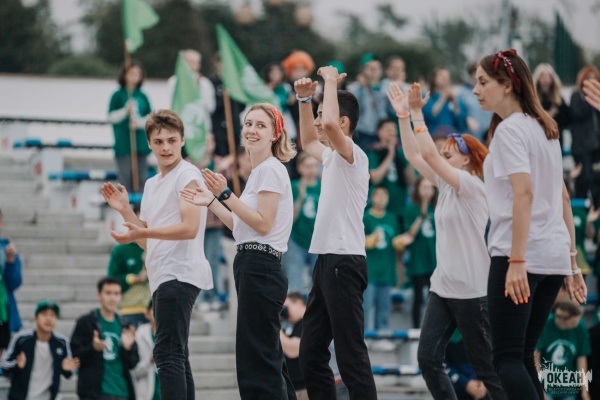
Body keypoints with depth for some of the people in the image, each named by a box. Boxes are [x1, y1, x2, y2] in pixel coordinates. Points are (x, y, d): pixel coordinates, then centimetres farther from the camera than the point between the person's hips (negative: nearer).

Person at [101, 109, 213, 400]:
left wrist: (141, 232, -26)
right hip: (162, 277, 10)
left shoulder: (188, 175, -6)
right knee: (175, 357, 10)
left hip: (179, 275, -10)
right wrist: (124, 210, 9)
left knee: (167, 355, -16)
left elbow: (189, 228, -18)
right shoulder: (151, 184, 20)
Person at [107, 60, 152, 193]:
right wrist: (125, 111, -16)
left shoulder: (142, 96, 9)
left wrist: (140, 123, -9)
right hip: (123, 143, -3)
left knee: (141, 176, 5)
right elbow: (111, 117, -2)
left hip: (140, 141, 4)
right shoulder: (118, 95, 0)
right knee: (125, 176, -6)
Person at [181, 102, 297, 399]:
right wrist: (211, 202, 18)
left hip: (260, 269, -11)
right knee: (269, 361, 11)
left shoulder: (271, 169, -10)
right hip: (253, 267, 11)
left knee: (257, 360, -11)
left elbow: (263, 224, -17)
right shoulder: (258, 171, 20)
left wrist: (226, 194, -19)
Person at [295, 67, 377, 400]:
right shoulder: (332, 156, 17)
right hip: (326, 260, 10)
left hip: (344, 262, -10)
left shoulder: (353, 155, -10)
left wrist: (331, 82, -15)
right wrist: (304, 99, 24)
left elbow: (329, 124, -30)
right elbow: (309, 140, 38)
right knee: (310, 354, 9)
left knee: (350, 354, -11)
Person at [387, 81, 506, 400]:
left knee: (484, 364, -1)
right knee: (427, 358, 1)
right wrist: (403, 115, 4)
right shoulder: (447, 184, 10)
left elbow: (429, 154, -21)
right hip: (442, 286, 8)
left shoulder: (472, 186, -13)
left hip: (470, 289, -8)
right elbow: (414, 155, 11)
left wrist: (417, 113, -18)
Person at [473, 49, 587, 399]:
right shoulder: (544, 128, 17)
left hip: (523, 254, -8)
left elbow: (524, 193, -20)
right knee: (522, 356, 11)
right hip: (553, 255, 8)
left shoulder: (510, 129, -9)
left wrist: (517, 260, -24)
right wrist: (571, 261, 21)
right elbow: (563, 198, 19)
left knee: (507, 357, -7)